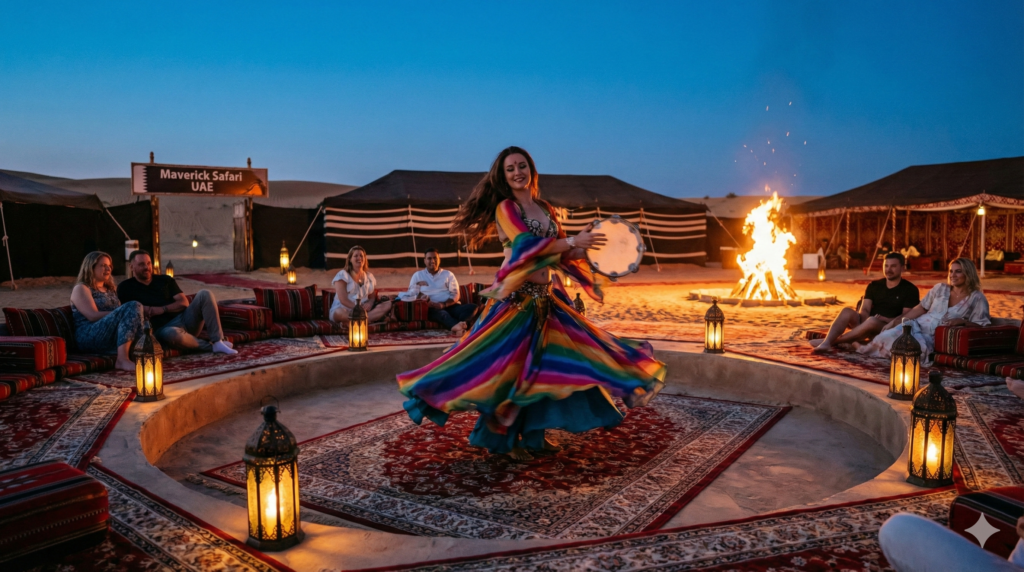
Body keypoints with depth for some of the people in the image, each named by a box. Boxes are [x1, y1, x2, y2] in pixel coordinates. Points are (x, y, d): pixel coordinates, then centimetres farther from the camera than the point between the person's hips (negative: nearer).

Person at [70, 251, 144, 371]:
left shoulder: (111, 289, 29)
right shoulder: (81, 288, 5)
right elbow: (93, 316, -10)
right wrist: (124, 312, -15)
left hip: (115, 337, 6)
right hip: (90, 337, -6)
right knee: (133, 307, -29)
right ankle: (123, 360, -40)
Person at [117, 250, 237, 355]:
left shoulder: (166, 280, 18)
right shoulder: (126, 287, 10)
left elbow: (184, 302, 7)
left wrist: (162, 309, -8)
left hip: (184, 319, 5)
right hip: (163, 329, -5)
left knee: (205, 294, -21)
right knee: (175, 335, -44)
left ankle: (218, 341, -28)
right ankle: (211, 346, -19)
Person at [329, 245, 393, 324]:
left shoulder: (370, 277, 15)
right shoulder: (342, 275, -1)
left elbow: (372, 297, 17)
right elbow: (343, 300, -11)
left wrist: (369, 304, -8)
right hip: (345, 310, -5)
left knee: (389, 304, -19)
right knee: (339, 313, -41)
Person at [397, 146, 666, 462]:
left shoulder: (545, 209, 14)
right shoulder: (505, 208, -5)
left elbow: (561, 255, 14)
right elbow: (526, 244, -20)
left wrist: (581, 245, -6)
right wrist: (573, 240, -19)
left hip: (545, 298, 7)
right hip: (514, 299, -7)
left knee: (547, 365, 8)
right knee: (510, 366, -3)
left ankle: (535, 433, 22)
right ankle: (506, 438, 11)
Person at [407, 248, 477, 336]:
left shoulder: (448, 274, 18)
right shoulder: (417, 275, 17)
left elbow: (455, 295, 6)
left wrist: (443, 304, -15)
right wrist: (420, 296, -17)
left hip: (450, 306, 3)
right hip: (432, 308, -3)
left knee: (472, 307, -26)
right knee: (440, 313, -41)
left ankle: (456, 327, -54)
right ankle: (456, 326, -70)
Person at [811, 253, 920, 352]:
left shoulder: (910, 289, 3)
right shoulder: (874, 286, 14)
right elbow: (864, 310, 4)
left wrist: (888, 320, -21)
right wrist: (866, 321, -18)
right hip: (869, 324, 4)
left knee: (872, 321, -39)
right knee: (847, 311, -26)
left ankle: (833, 341, -36)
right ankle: (826, 343, -48)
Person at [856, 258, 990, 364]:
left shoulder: (977, 298, 3)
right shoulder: (940, 288, 14)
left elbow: (981, 326, -2)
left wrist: (962, 321, -22)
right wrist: (895, 321, 5)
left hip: (936, 337, -3)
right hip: (918, 325, 3)